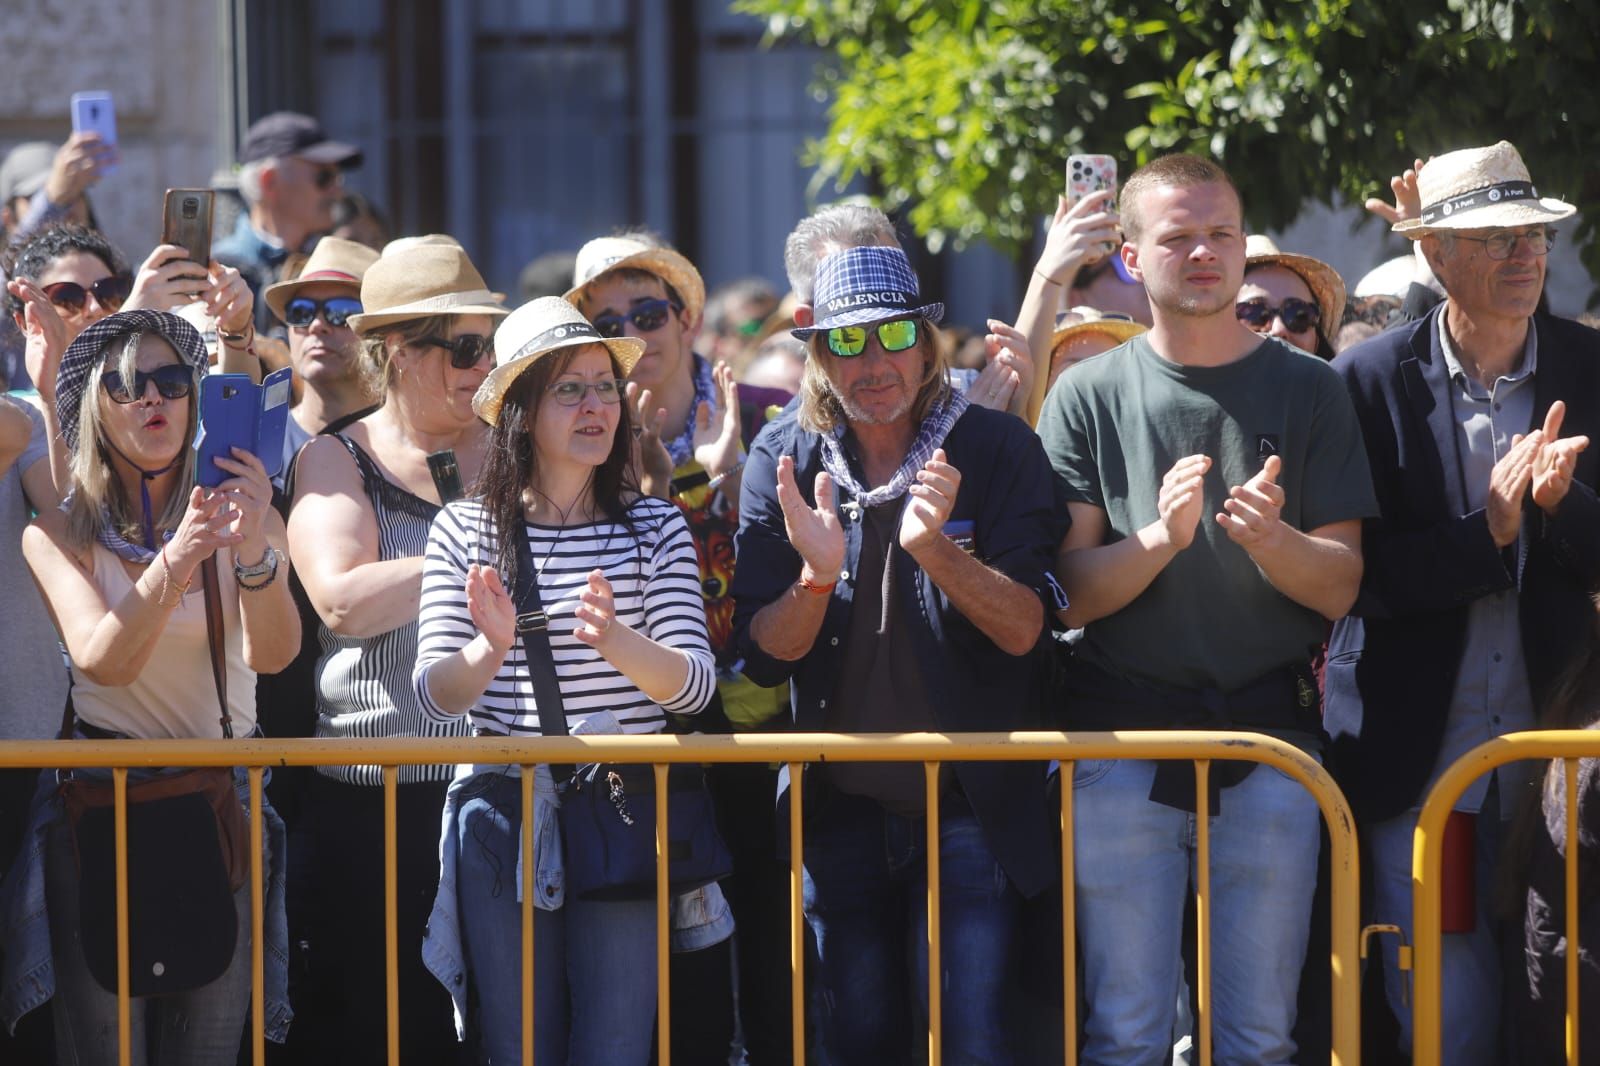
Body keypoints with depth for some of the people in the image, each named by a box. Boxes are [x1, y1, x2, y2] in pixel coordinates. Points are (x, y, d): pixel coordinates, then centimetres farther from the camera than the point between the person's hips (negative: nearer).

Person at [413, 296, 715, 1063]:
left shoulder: (655, 529, 2)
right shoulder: (465, 530, 2)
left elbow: (693, 685, -7)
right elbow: (436, 695, -4)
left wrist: (618, 642, -27)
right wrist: (488, 652, -26)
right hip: (503, 817, 0)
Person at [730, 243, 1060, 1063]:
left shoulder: (996, 450, -6)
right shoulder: (783, 462, 0)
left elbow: (1023, 628, -13)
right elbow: (762, 657, -3)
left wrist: (935, 547, -30)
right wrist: (816, 577, -23)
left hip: (970, 805, -3)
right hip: (839, 806, 3)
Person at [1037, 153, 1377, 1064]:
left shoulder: (1307, 391, 7)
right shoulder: (1091, 396, 5)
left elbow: (1341, 586, 3)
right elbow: (1071, 592, -1)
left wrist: (1269, 538, -18)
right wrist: (1159, 538, -20)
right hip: (1125, 733, -1)